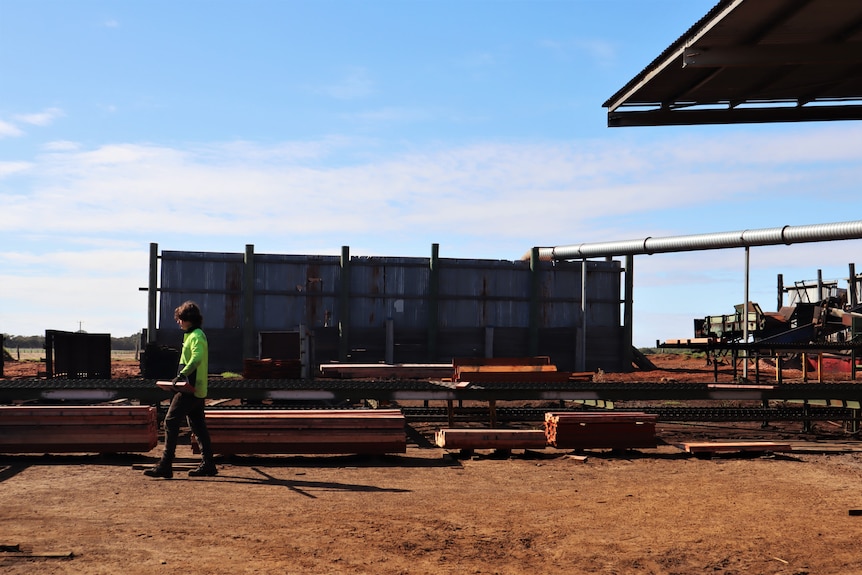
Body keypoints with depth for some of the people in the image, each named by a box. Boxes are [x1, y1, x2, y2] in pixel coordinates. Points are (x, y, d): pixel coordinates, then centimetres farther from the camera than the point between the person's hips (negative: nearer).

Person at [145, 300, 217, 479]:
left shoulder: (196, 336, -12)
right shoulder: (193, 335, 19)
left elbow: (196, 359, -29)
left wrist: (182, 374, -36)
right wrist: (182, 376, 17)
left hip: (190, 389, -11)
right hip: (197, 389, 11)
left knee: (171, 422, -10)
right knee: (198, 426, 12)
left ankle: (165, 466, -12)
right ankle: (208, 465, 14)